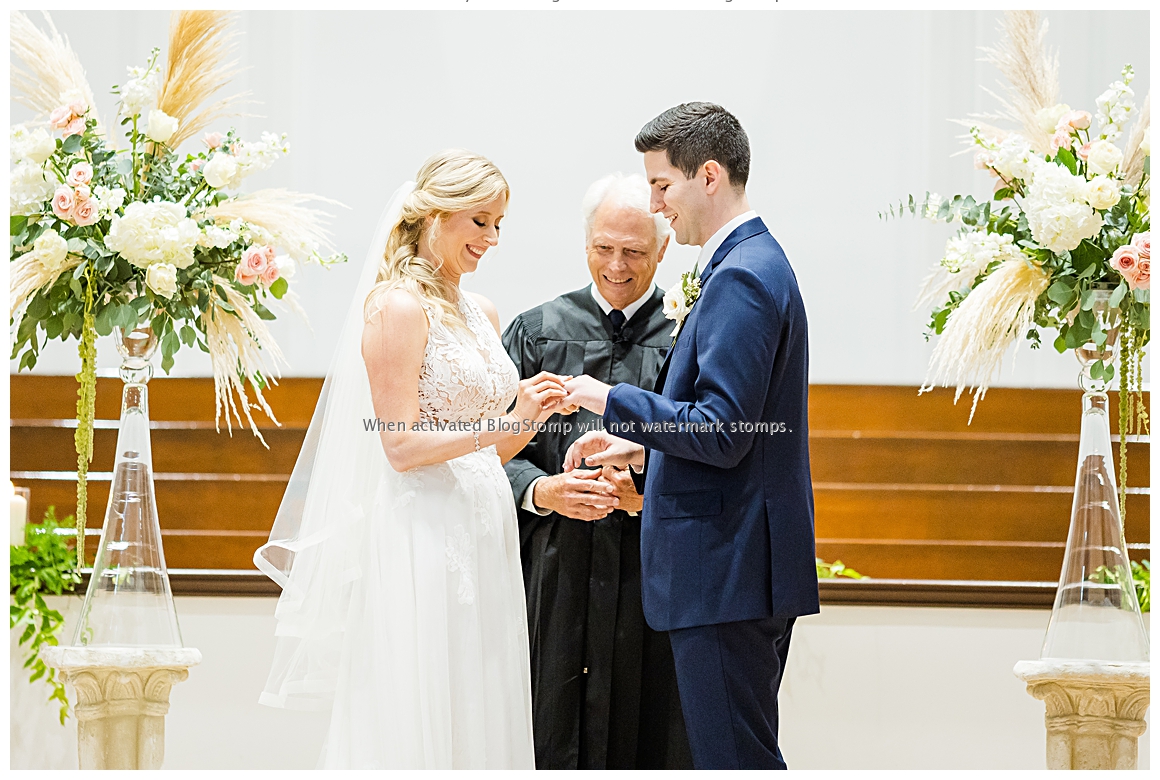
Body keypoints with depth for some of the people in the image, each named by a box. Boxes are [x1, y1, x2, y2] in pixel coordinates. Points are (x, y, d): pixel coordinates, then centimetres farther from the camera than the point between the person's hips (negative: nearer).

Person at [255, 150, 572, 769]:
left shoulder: (481, 314, 16)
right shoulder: (398, 306, -8)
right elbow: (402, 445, -14)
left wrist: (533, 416, 1)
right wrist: (508, 422, -19)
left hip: (483, 542, 8)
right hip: (421, 538, -8)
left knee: (482, 720, 8)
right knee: (417, 728, -5)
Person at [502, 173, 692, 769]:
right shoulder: (536, 333, 12)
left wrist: (648, 495, -15)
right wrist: (541, 491, -11)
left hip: (651, 575, -1)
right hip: (555, 572, 1)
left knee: (649, 739, -1)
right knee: (551, 738, 0)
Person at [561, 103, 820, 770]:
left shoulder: (742, 278, -16)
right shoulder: (755, 264, 17)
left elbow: (724, 433, -22)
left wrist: (614, 402, -12)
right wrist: (642, 445, 15)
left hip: (728, 573, -11)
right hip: (745, 570, 11)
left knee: (737, 760, -7)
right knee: (748, 755, 14)